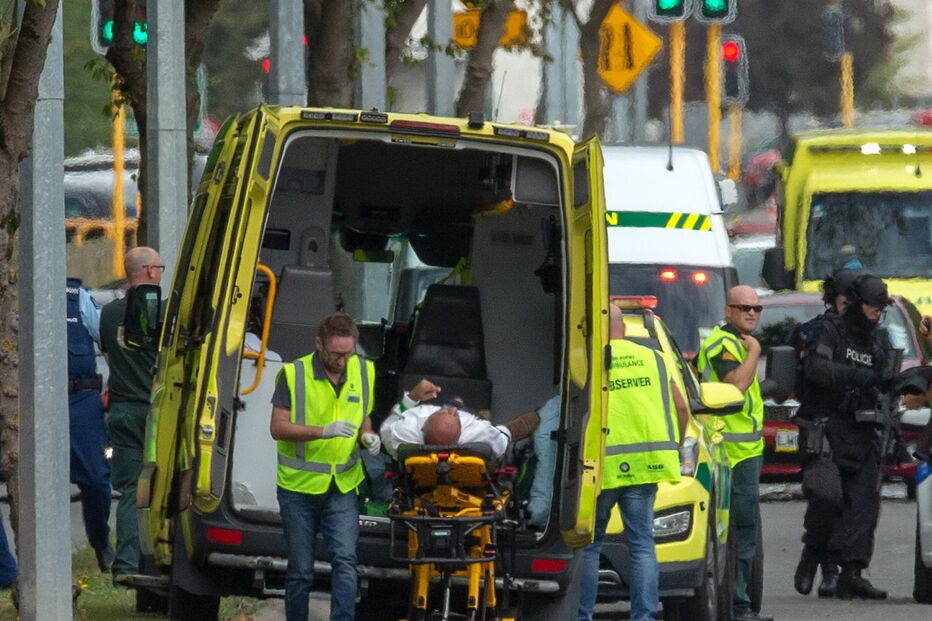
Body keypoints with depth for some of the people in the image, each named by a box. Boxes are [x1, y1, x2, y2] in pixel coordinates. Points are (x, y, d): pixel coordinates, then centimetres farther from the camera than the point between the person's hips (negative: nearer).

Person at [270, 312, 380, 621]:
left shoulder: (363, 371, 4)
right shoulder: (294, 374, -9)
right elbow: (278, 427, -13)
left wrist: (367, 436, -7)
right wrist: (323, 431, -25)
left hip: (343, 486, 2)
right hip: (299, 485, -2)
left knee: (345, 560, -12)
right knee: (300, 569, 5)